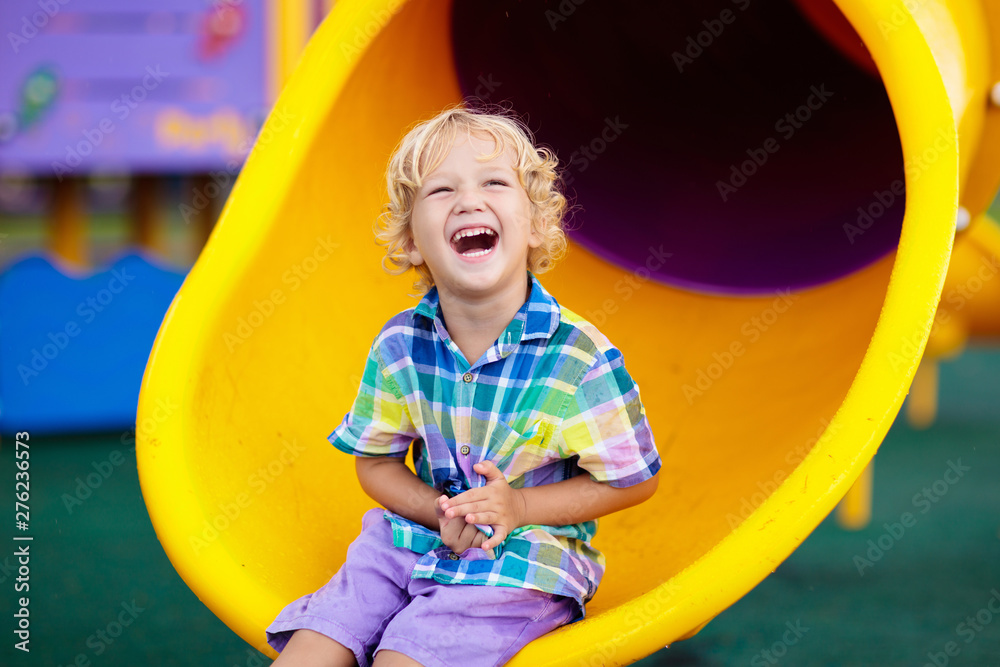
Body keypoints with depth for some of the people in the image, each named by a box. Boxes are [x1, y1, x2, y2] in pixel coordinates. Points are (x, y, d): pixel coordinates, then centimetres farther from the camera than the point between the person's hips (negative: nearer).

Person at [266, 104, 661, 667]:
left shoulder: (579, 357, -15)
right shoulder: (399, 348, -4)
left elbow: (633, 481, -6)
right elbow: (376, 462, 7)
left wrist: (519, 507, -17)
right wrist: (440, 512, -13)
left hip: (526, 555, -4)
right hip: (414, 534, 4)